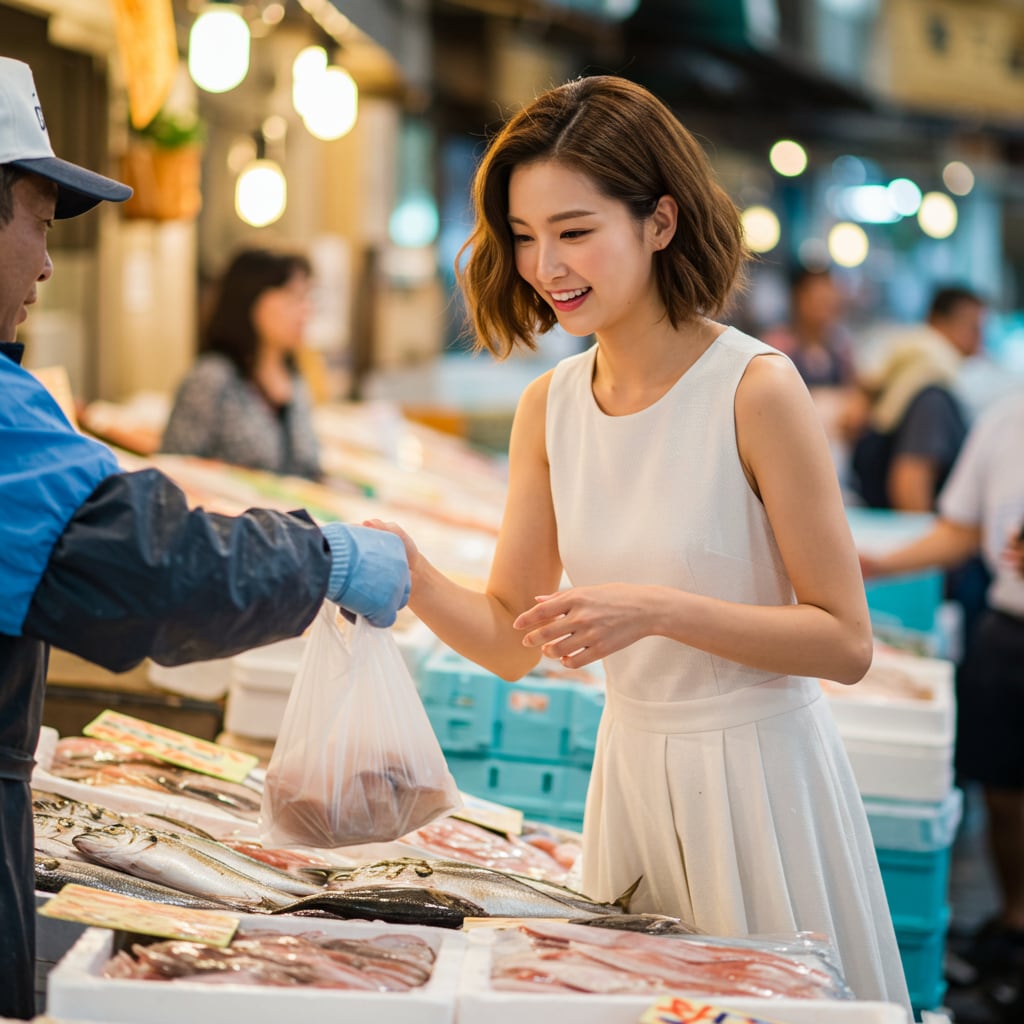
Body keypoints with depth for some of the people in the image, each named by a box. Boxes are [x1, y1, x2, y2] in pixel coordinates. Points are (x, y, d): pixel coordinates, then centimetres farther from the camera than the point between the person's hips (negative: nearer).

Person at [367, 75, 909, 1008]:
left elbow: (847, 642, -14)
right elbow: (513, 640, 4)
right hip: (630, 766, 5)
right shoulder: (549, 406, 1)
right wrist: (413, 580, -15)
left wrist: (657, 610, -25)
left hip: (756, 769, -5)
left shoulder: (755, 389, -16)